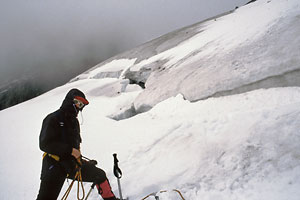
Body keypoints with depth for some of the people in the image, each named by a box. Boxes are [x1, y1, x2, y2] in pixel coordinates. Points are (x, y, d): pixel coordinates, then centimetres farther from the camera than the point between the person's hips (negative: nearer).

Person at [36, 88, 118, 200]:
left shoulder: (74, 121, 14)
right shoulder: (53, 119, -11)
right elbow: (44, 144, -19)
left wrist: (77, 156, 14)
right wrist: (70, 150, -19)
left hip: (73, 164, 7)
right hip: (55, 166, -7)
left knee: (100, 175, 9)